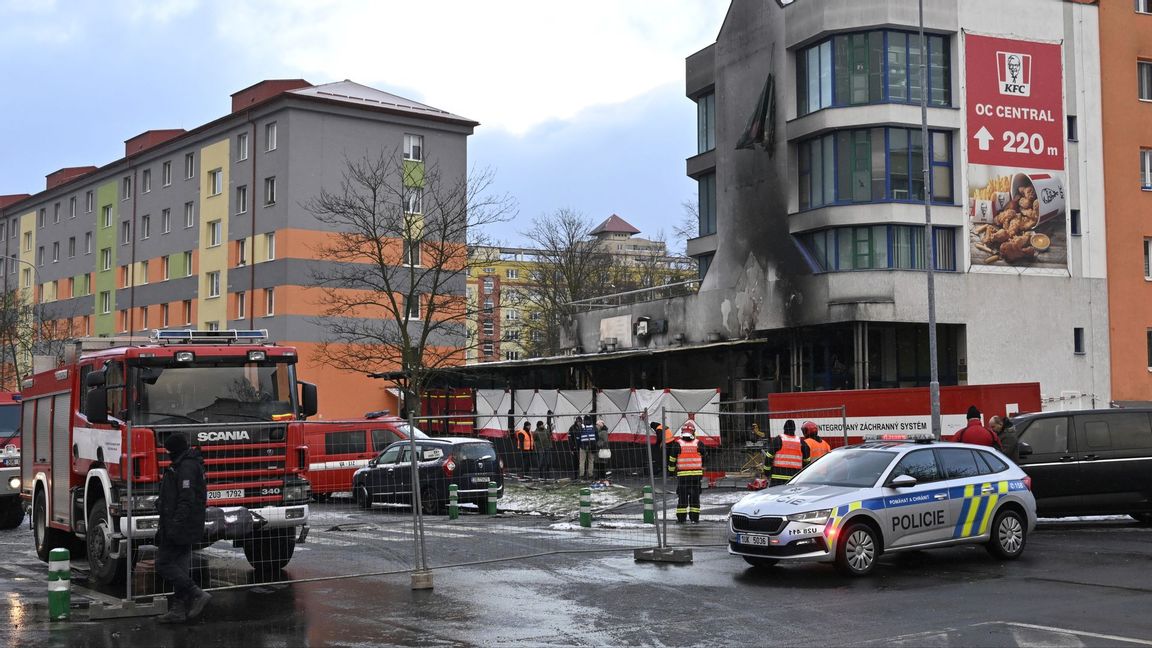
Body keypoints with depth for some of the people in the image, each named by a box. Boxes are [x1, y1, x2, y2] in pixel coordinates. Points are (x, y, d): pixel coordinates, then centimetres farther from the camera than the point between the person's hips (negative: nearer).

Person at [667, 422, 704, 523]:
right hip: (696, 475, 1)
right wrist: (702, 472, 24)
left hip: (682, 475, -1)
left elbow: (672, 460, 3)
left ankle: (681, 518, 7)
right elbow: (703, 459, 11)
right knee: (695, 496, 8)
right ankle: (694, 518, 8)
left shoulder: (677, 444, -3)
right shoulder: (698, 444, 2)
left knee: (682, 497, 6)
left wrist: (672, 470, 19)